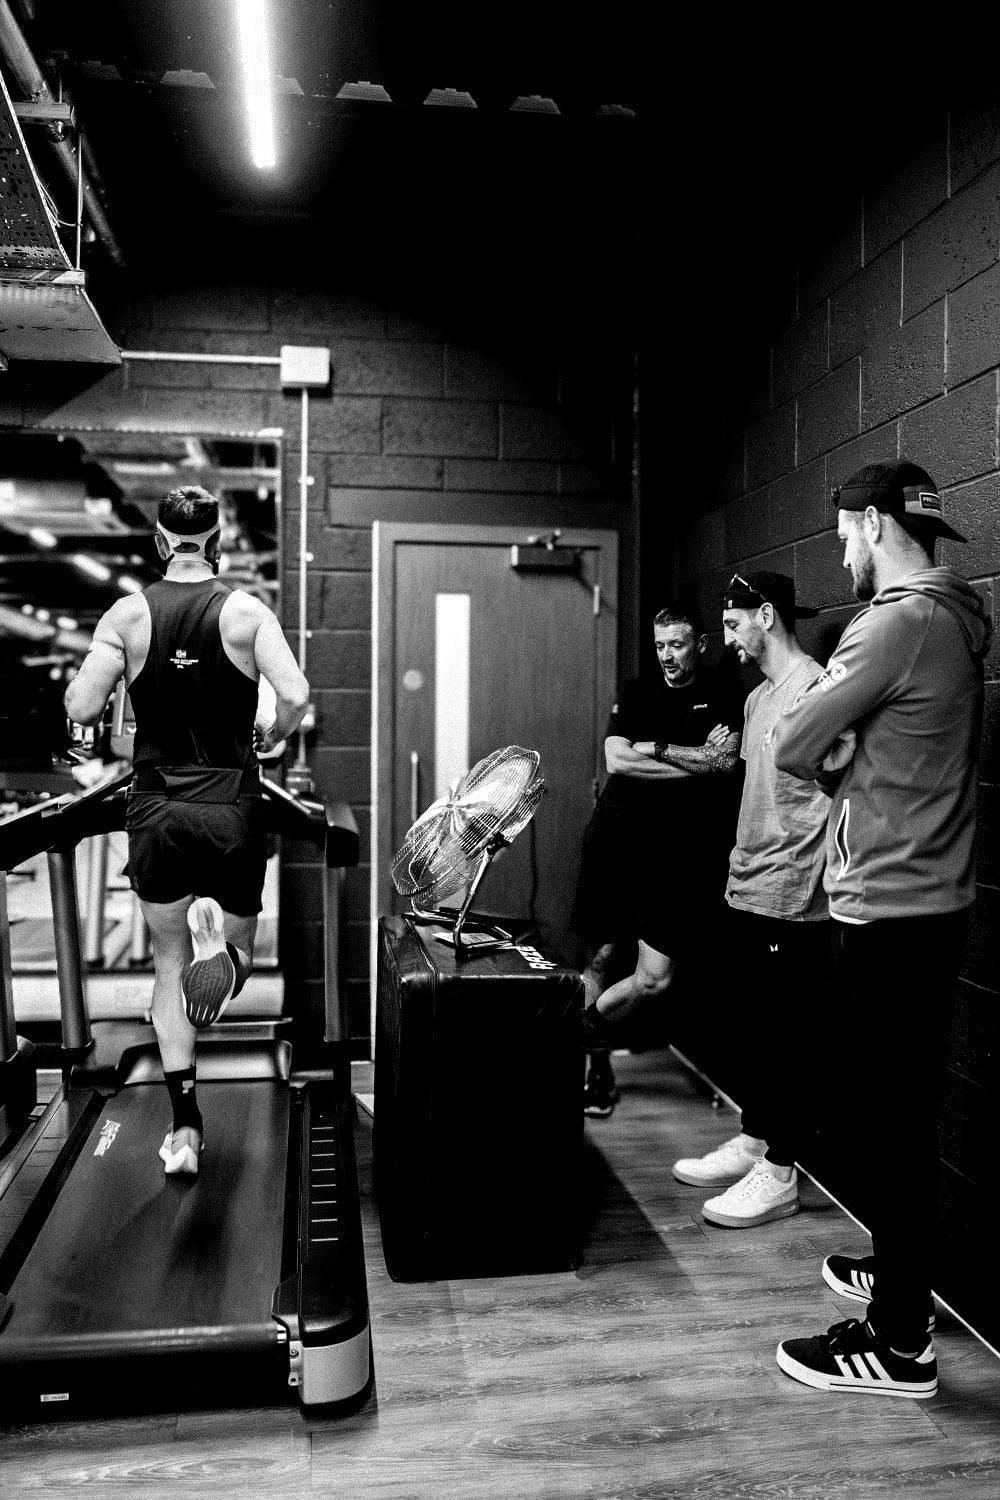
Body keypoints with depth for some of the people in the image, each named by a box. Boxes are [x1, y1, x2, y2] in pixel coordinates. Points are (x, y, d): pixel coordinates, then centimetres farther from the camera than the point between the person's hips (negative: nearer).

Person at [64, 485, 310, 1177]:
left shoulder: (127, 614, -1)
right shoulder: (248, 611, -5)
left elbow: (81, 707, -8)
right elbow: (296, 697, -17)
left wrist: (112, 684, 14)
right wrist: (269, 736, 4)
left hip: (156, 811, 1)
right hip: (232, 808, -1)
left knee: (169, 966, 14)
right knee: (239, 948, 19)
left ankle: (185, 1127, 11)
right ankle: (219, 941, -19)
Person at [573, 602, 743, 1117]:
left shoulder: (723, 703, 8)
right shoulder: (635, 694, 12)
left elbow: (726, 762, -9)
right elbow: (616, 761, -3)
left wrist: (656, 749, -7)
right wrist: (697, 763, -5)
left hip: (678, 852, -1)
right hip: (615, 839, 1)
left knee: (655, 977, -7)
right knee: (598, 959, 3)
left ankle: (584, 1028, 17)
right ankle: (596, 1061, 21)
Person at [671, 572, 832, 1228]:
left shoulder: (814, 686, -14)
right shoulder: (757, 697, 15)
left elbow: (832, 794, -19)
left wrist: (802, 888, -20)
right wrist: (741, 868, 17)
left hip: (789, 901, -9)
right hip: (747, 891, 9)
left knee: (782, 1032, 1)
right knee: (754, 1026, 17)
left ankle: (779, 1173, 13)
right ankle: (752, 1141, 30)